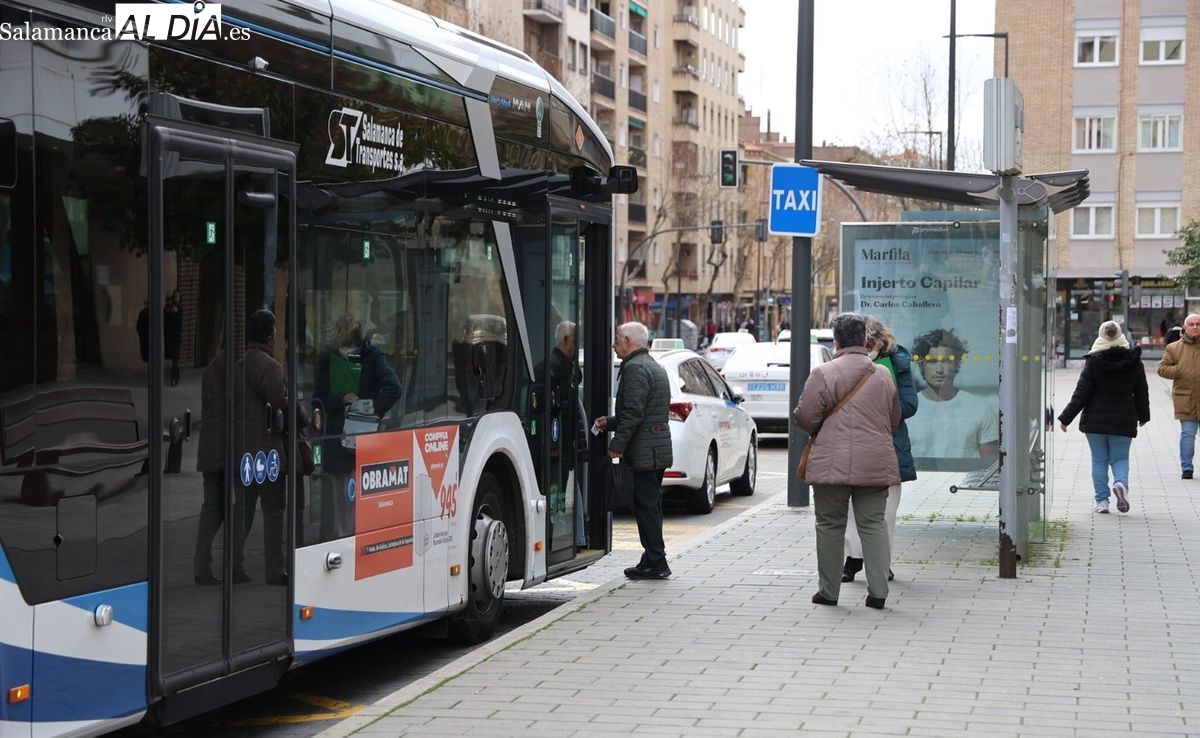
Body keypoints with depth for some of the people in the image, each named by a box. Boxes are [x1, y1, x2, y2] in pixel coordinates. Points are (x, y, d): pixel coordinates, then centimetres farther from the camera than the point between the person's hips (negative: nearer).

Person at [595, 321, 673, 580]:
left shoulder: (635, 368, -14)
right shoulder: (655, 367, 19)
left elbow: (633, 413, -21)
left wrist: (617, 445, -18)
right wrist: (609, 422, 22)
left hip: (644, 451, -10)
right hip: (658, 450, 10)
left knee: (646, 507, -6)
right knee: (650, 507, 14)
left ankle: (655, 563, -5)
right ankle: (654, 560, 18)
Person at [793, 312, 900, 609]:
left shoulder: (823, 373, -7)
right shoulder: (884, 375, 8)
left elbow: (805, 417, -6)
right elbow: (894, 420, 18)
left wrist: (818, 433, 15)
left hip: (832, 463, -3)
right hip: (876, 464, 3)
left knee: (830, 525, 6)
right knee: (873, 524, 7)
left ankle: (829, 591, 11)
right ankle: (878, 590, 1)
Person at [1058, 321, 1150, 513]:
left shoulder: (1093, 361, -7)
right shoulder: (1134, 362, -1)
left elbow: (1081, 393, -7)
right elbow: (1142, 393, 8)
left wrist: (1066, 418, -1)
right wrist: (1143, 416, 24)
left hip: (1095, 420, -1)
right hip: (1123, 420, 1)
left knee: (1099, 461, 8)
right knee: (1120, 459, 11)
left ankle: (1101, 501, 3)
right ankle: (1121, 483, -19)